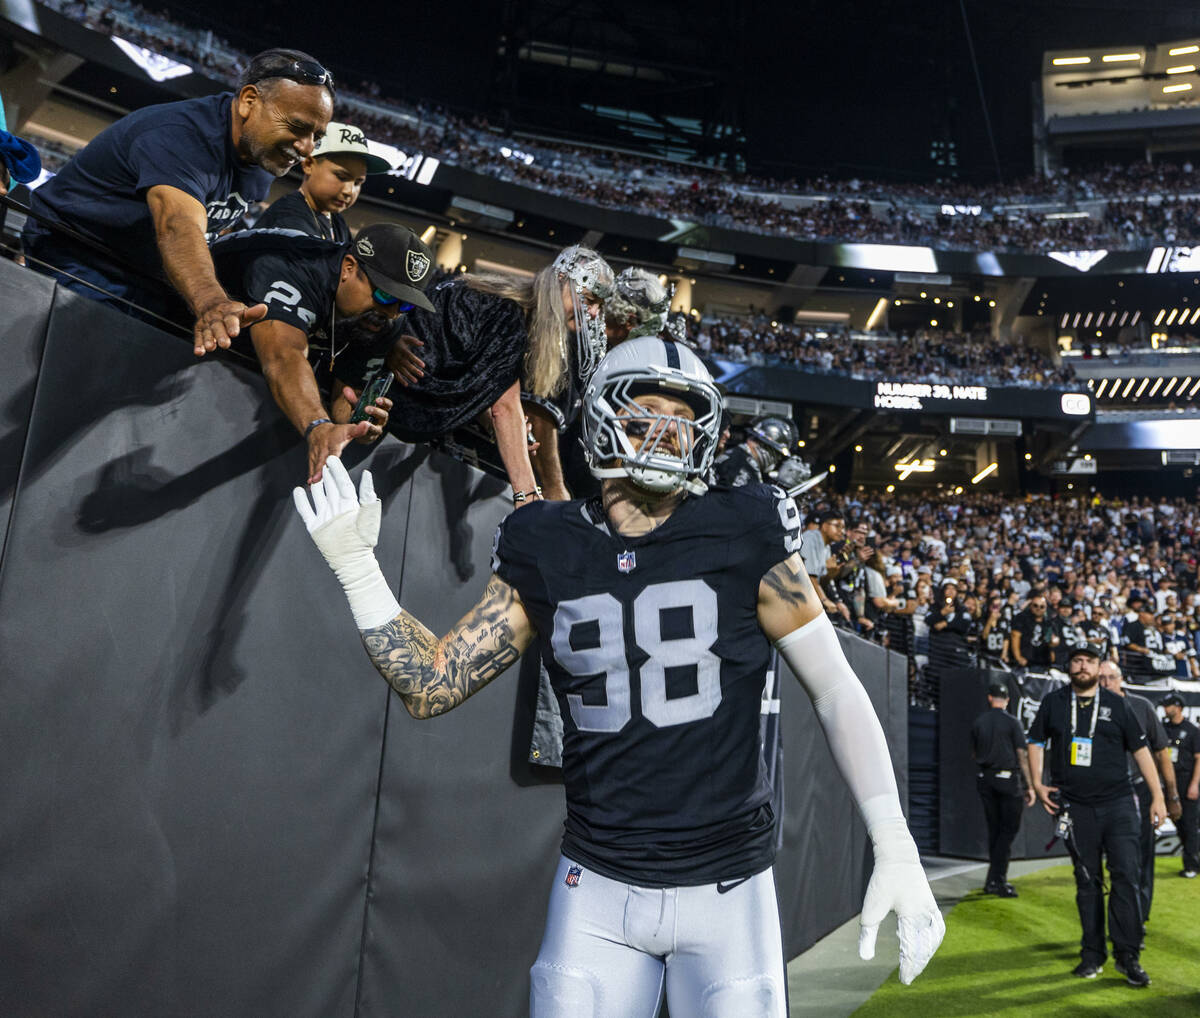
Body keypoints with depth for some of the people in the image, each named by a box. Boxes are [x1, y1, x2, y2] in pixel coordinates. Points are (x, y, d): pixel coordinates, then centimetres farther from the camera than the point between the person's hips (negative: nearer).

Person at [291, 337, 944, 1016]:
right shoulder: (548, 554, -1)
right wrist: (355, 564, -5)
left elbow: (836, 690, -4)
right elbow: (434, 686, 2)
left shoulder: (744, 538, -7)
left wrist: (895, 848, -10)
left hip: (729, 888, -1)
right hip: (599, 886, 2)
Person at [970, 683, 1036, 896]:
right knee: (1009, 828, 1)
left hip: (985, 779, 4)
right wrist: (1030, 786, -6)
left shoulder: (978, 723, 5)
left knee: (994, 829, 13)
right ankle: (996, 880, -5)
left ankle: (996, 879, 16)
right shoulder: (1012, 722, -7)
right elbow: (1022, 755, -9)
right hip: (1007, 778, -4)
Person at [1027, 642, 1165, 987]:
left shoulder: (1115, 704, 5)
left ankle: (1128, 956, 1)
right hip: (1075, 806, 1)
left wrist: (1157, 796, 4)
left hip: (1117, 803, -1)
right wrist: (1037, 783, 3)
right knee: (1087, 881, 6)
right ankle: (1093, 955, 15)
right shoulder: (1053, 702, 7)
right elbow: (1036, 742, 14)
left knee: (1125, 876, -8)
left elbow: (1140, 749, 8)